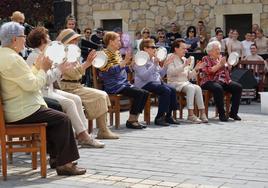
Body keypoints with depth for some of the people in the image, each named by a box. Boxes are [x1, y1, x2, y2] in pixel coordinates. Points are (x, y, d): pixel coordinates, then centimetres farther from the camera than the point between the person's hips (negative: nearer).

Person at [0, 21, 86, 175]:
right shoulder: (13, 59, -21)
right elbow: (32, 85, -21)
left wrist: (37, 68, 13)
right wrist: (43, 69, -7)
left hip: (15, 109, 11)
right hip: (22, 112, -11)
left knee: (54, 116, 23)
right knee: (63, 119, -9)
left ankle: (55, 157, 25)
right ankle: (63, 164, -5)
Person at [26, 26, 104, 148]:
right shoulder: (34, 57, -13)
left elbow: (52, 77, 17)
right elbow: (44, 79, -23)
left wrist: (60, 68, 2)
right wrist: (59, 69, -13)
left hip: (49, 89, 10)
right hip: (41, 92, -10)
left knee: (76, 99, -1)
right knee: (69, 103, -23)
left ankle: (83, 133, -7)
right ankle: (82, 135, -16)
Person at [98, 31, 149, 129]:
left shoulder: (117, 53, 18)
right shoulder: (106, 54, -8)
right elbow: (111, 70, -20)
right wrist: (125, 61, -23)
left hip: (124, 83, 9)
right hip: (114, 86, -9)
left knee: (145, 93, -3)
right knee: (139, 93, -22)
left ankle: (135, 119, -1)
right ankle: (130, 120, -13)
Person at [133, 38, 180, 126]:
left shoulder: (154, 59, 18)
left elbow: (160, 75, 22)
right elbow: (144, 76, -22)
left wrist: (165, 65, 7)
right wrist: (155, 65, -23)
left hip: (157, 82, 8)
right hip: (145, 84, -8)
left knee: (172, 90, -13)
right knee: (166, 91, -27)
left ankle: (168, 116, -5)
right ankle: (159, 118, -20)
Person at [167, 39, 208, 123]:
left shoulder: (184, 59, 20)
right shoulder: (171, 57, -1)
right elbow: (171, 72, -18)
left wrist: (195, 69, 5)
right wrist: (184, 65, -23)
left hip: (185, 83, 6)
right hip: (175, 83, -6)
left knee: (198, 88, -23)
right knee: (191, 88, -31)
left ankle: (202, 113, -26)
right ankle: (190, 114, -32)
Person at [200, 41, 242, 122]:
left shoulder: (221, 58, 22)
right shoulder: (206, 59, 5)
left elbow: (227, 70, 24)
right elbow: (209, 71, -12)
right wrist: (220, 64, -13)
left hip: (224, 81, 6)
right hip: (211, 81, -6)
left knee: (238, 87, -17)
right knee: (218, 88, -38)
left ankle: (233, 112, -13)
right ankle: (221, 114, -29)